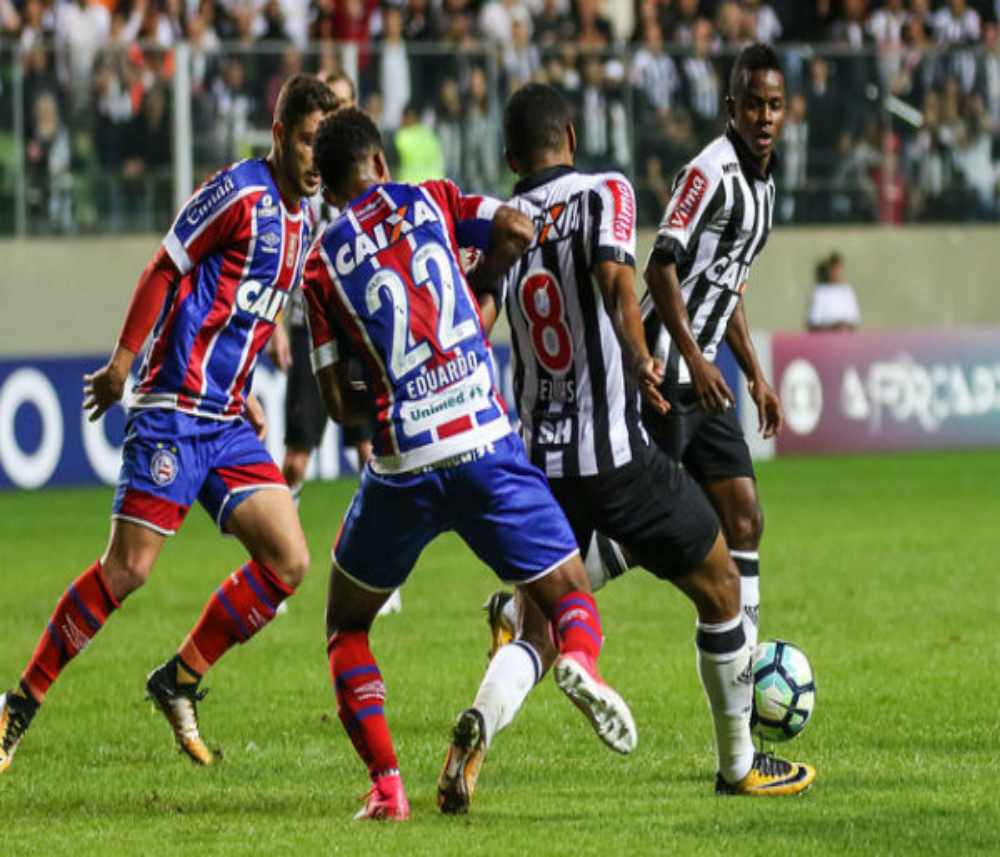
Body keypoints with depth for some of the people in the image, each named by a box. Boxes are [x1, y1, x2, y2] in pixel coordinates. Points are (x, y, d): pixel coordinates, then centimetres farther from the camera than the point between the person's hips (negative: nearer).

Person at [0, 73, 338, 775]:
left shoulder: (301, 217, 14)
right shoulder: (239, 191, -11)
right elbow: (166, 270, -8)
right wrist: (122, 363, -8)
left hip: (228, 420, 8)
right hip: (175, 408, -8)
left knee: (288, 563, -4)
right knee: (127, 570, -10)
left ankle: (180, 682, 10)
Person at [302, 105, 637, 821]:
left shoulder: (323, 264, 8)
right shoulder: (430, 201, 10)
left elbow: (339, 403, 5)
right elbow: (515, 230, -6)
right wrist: (475, 295, 11)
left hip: (401, 466, 0)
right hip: (487, 447, 0)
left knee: (346, 628, 19)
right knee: (570, 595, 12)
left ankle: (386, 787, 2)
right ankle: (580, 660, -25)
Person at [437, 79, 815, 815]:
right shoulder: (604, 193, -4)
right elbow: (615, 278, -22)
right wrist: (637, 359, -29)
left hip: (538, 464, 4)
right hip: (616, 452, -4)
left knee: (540, 634, 8)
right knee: (720, 588, 16)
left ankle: (480, 724, -24)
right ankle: (740, 764, 23)